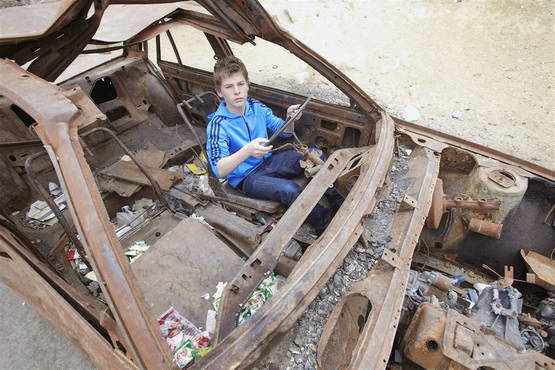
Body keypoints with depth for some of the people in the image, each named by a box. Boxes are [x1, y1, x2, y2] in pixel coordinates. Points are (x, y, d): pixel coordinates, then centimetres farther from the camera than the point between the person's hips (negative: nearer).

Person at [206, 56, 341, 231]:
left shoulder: (256, 106, -3)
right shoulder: (218, 125, -20)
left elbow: (284, 132, 5)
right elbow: (219, 170, -29)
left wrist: (290, 120, -19)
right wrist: (247, 151, -45)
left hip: (267, 160, 6)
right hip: (245, 177, -6)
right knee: (290, 190, -30)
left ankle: (336, 197, 7)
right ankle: (326, 225, -9)